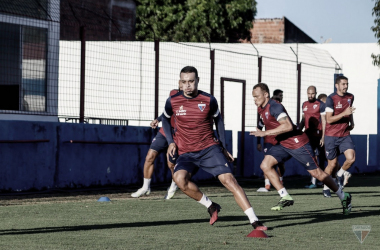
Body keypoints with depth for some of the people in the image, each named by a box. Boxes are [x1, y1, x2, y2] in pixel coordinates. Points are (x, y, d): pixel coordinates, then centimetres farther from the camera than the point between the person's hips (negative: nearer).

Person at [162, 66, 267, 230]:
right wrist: (170, 141, 4)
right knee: (180, 178, -29)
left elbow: (218, 119, 14)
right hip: (186, 153, 1)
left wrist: (223, 146, 10)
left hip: (209, 148, -1)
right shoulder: (172, 101, -3)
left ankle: (255, 222, -17)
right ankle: (211, 207, -7)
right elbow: (165, 119, 18)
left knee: (229, 179, -17)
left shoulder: (209, 100, -4)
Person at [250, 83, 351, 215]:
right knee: (265, 165, -10)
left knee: (316, 173, -3)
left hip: (298, 143, -9)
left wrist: (265, 133, -34)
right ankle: (285, 198, -7)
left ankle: (343, 196, 14)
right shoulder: (261, 109, 7)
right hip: (282, 144, 9)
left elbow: (288, 126, -35)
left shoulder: (274, 107, -22)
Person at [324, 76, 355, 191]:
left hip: (345, 135, 4)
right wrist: (344, 113, -26)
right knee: (332, 164, 0)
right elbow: (329, 119, -18)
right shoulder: (331, 98, -12)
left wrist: (352, 123, 12)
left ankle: (340, 174, 16)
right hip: (331, 136, -4)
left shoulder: (350, 97, 7)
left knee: (351, 158, -15)